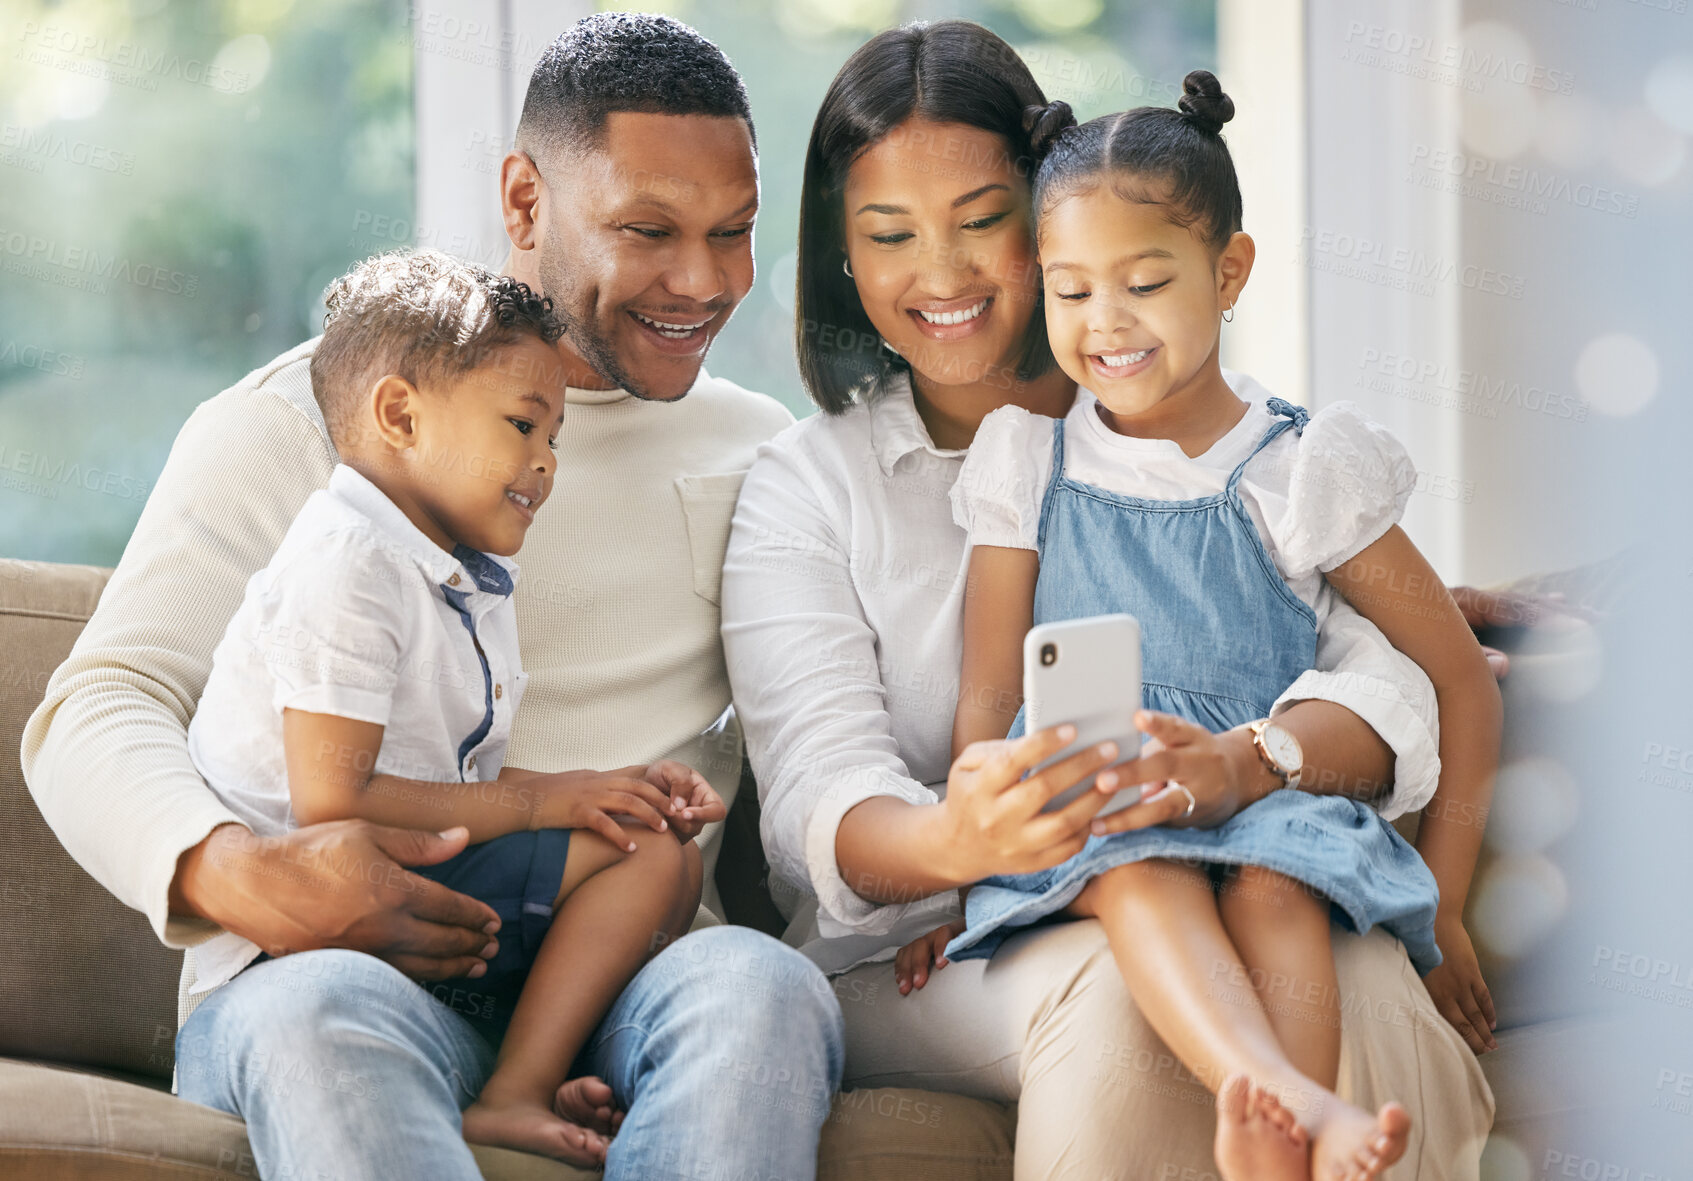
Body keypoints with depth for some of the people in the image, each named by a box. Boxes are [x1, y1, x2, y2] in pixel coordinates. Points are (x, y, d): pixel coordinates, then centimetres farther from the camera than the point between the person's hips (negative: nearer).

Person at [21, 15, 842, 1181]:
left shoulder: (764, 456, 21)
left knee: (764, 985, -34)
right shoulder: (300, 421, 9)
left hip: (632, 974, 3)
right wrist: (234, 873, -22)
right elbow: (97, 713, 1)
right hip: (324, 966, -2)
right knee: (324, 1009, -39)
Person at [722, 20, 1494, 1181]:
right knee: (1126, 988, -34)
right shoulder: (804, 488, 7)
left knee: (1361, 978, -33)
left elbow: (1386, 675, -4)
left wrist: (1243, 764, -28)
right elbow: (819, 799, -8)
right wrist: (953, 841, -34)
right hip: (920, 958, -1)